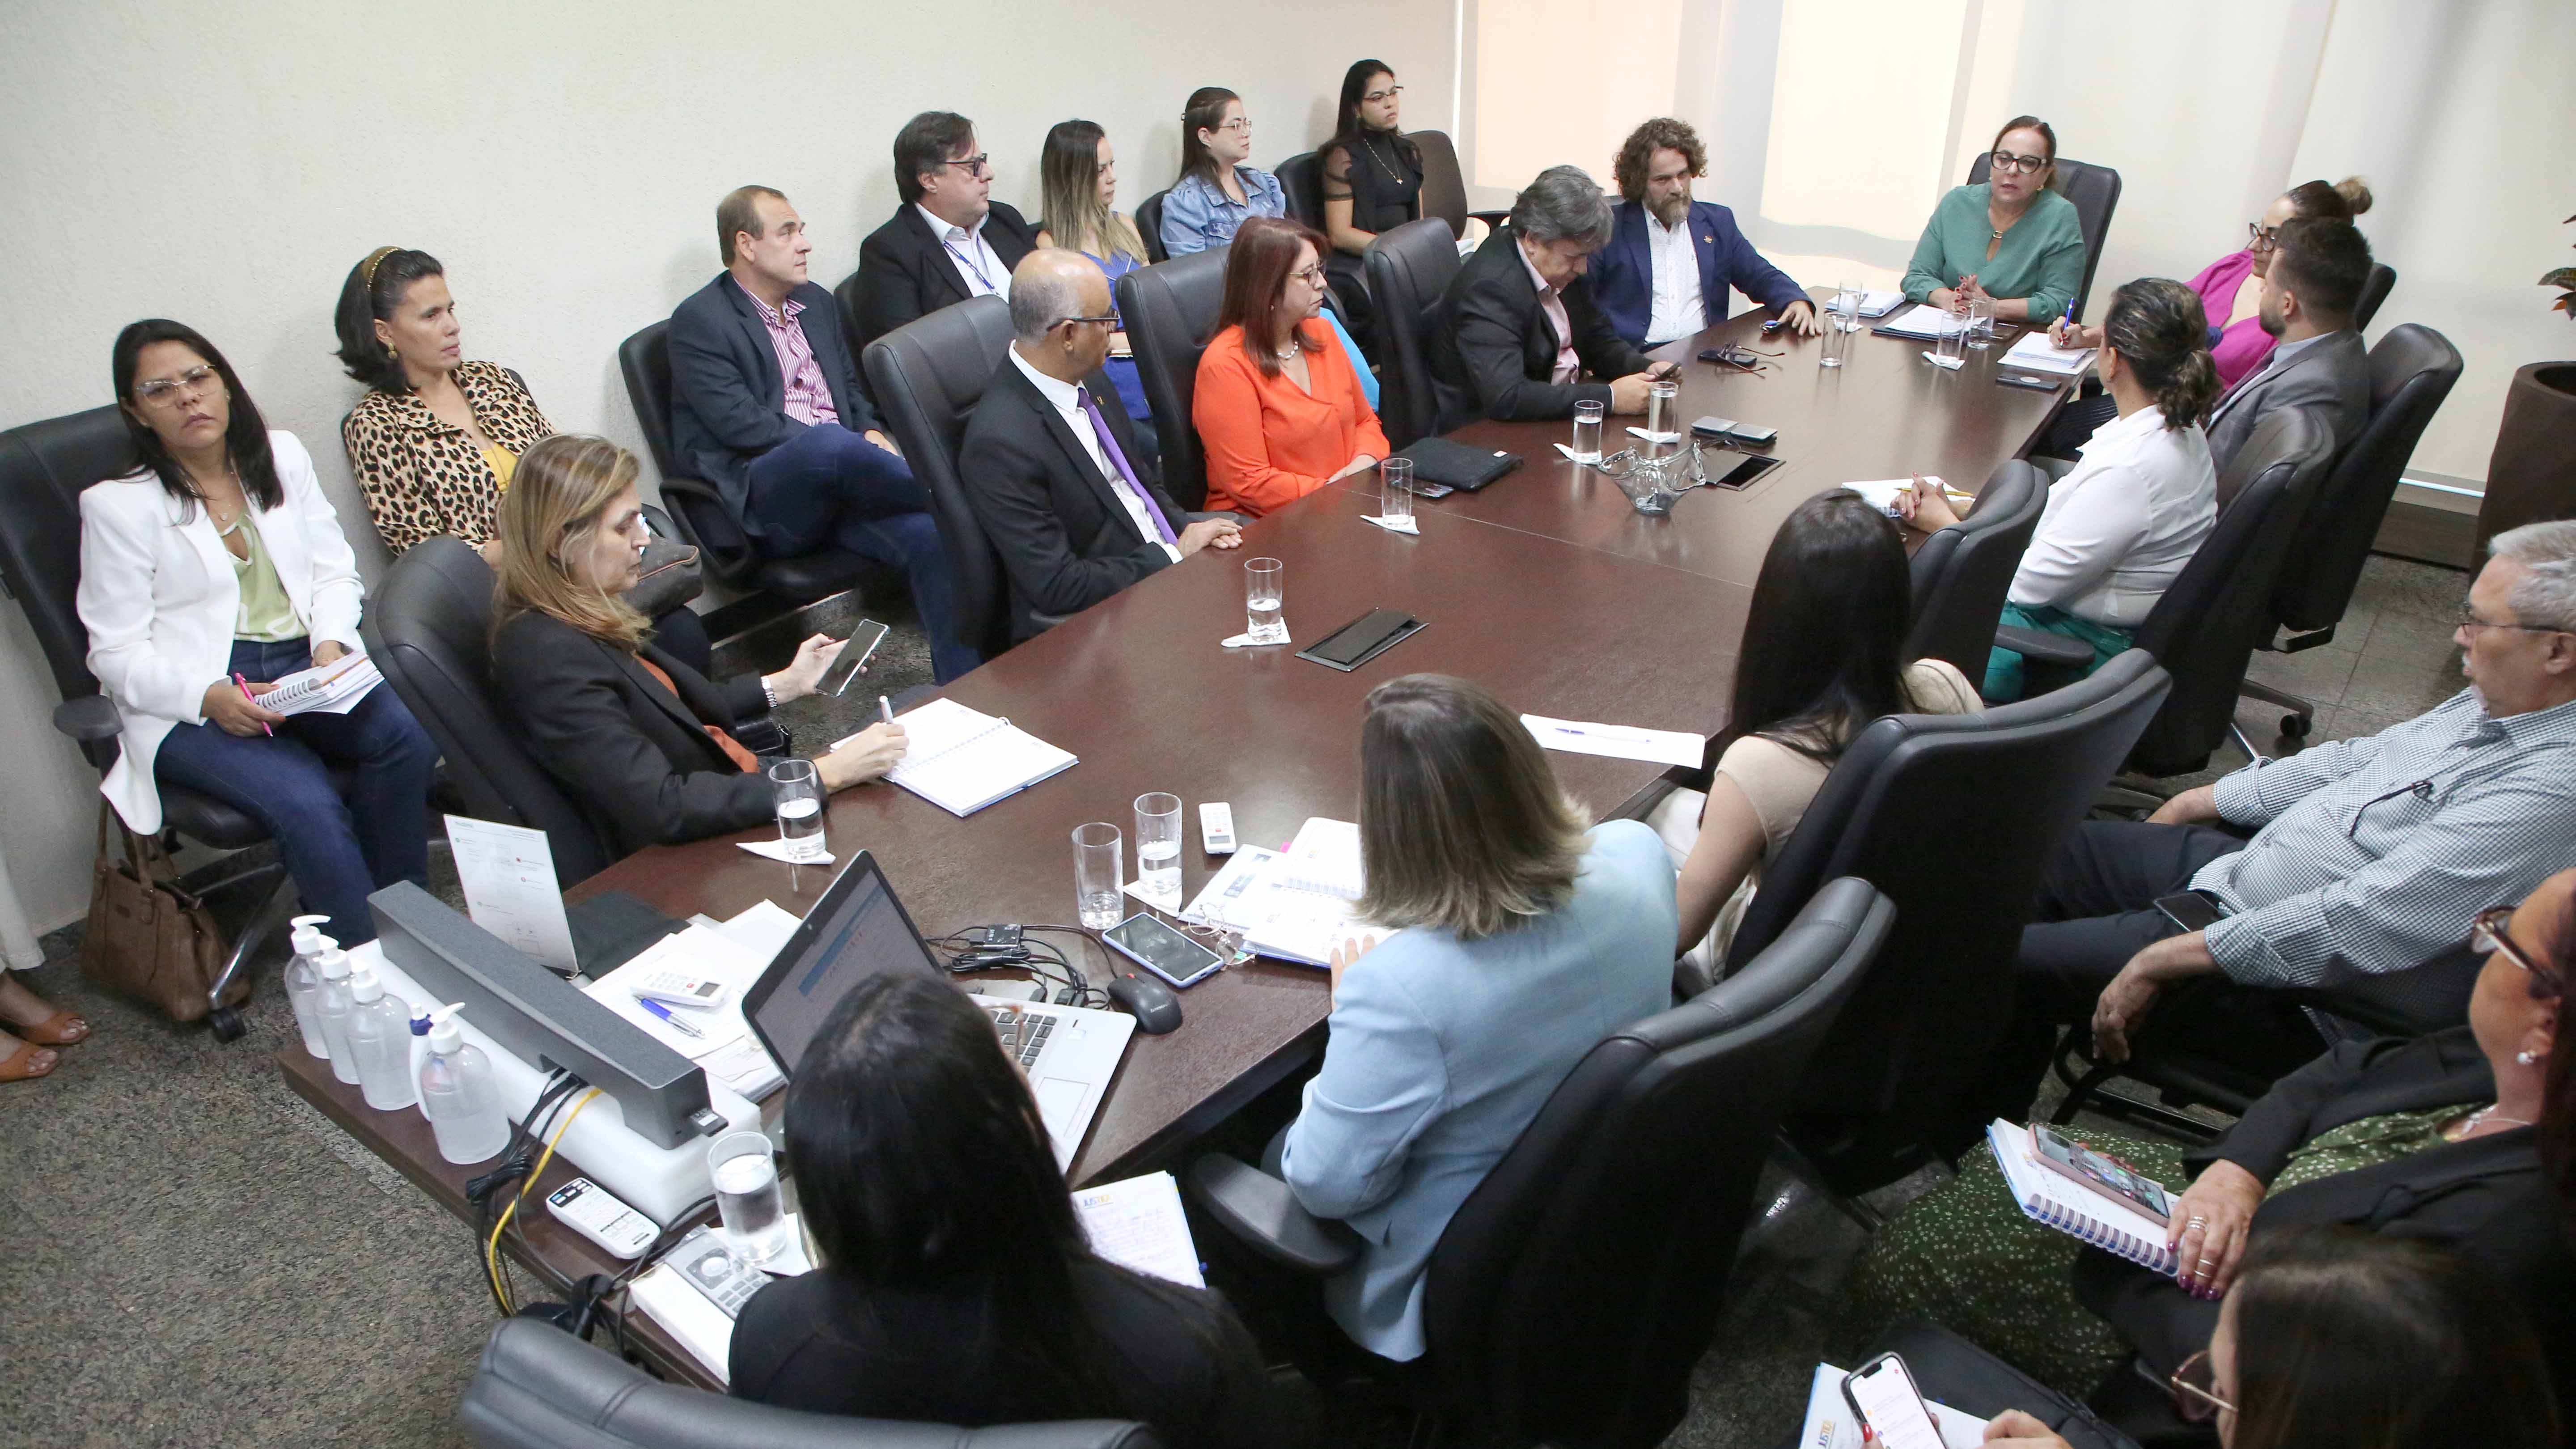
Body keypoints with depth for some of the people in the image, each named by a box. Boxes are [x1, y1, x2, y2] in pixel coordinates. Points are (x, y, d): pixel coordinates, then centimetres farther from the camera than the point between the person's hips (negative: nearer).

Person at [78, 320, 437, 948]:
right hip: (188, 707, -4)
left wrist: (330, 642, -9)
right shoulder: (116, 506, -1)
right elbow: (118, 653, -3)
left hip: (305, 665, 4)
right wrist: (209, 697, -22)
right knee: (307, 801, -32)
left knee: (403, 734, -29)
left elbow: (334, 571, 12)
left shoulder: (283, 456, 12)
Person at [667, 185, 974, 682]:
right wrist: (850, 446, -16)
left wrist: (870, 434, 1)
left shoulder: (817, 302, 20)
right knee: (831, 444, -39)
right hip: (765, 501, -5)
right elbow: (739, 423, -12)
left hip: (839, 485, 6)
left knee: (931, 534, -24)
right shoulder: (699, 321, -1)